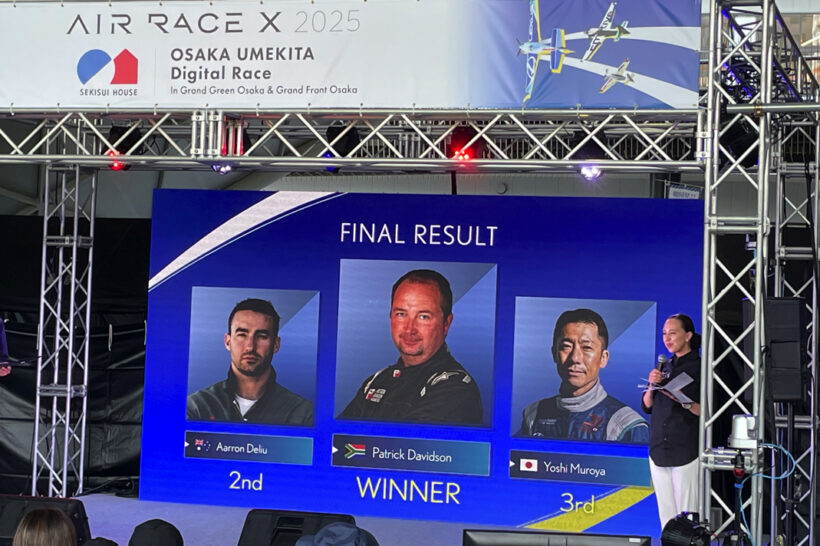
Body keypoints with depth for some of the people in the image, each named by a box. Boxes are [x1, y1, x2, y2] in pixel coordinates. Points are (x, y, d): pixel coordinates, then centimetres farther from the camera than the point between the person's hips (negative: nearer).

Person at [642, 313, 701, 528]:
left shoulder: (699, 367, -4)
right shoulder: (665, 367, 14)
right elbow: (647, 406, 13)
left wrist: (685, 403, -23)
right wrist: (652, 386, -4)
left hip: (686, 452, -6)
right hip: (659, 451, 6)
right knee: (666, 516, 8)